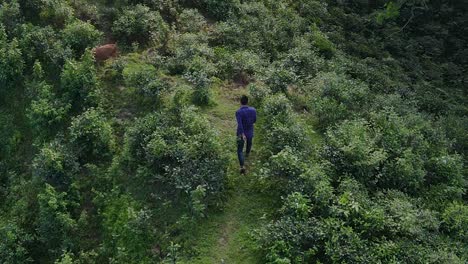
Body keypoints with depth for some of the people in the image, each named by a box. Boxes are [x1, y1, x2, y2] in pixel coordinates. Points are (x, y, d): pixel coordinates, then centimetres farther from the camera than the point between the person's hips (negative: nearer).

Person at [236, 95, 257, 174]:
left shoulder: (238, 112, -24)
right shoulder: (253, 110, -12)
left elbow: (240, 124, -33)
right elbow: (254, 120, 3)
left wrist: (242, 134, -33)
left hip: (241, 134, -4)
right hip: (250, 132, 4)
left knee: (240, 150, 4)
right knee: (249, 143, 34)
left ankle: (242, 166, -9)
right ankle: (247, 153, 62)